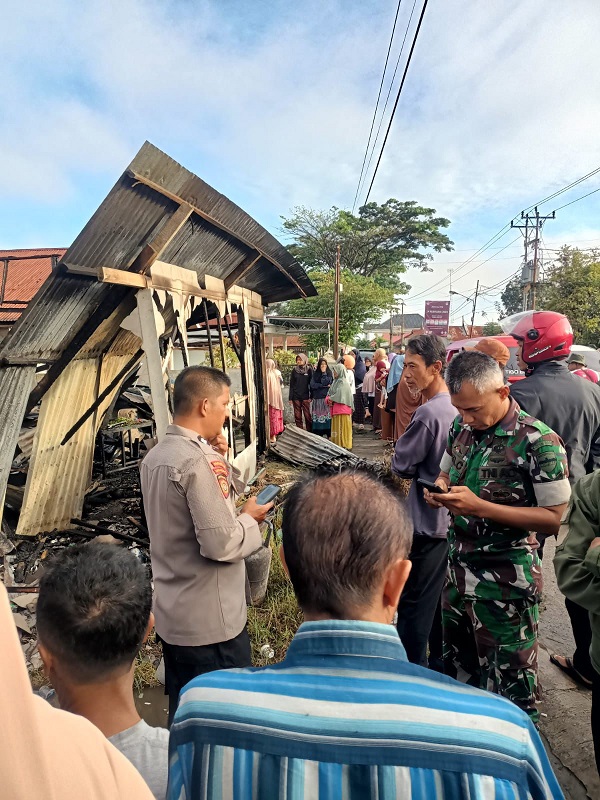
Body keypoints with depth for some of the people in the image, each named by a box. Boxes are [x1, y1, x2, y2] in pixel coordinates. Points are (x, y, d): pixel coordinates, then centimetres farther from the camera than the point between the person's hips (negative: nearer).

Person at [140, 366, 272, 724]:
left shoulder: (156, 456, 4)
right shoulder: (197, 461, -25)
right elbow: (222, 543, -26)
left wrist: (219, 459, -2)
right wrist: (250, 517, -9)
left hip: (171, 614, 9)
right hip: (211, 620, -9)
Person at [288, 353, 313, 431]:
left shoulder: (309, 370, 3)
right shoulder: (294, 370, 7)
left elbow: (311, 384, 2)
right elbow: (291, 385, 8)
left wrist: (311, 396, -5)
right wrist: (290, 398, 3)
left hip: (305, 397, -2)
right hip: (296, 397, 2)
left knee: (307, 416, -3)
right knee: (297, 416, 4)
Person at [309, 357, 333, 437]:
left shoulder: (329, 373, 6)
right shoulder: (315, 373, 11)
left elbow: (326, 382, -9)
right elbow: (312, 385, 0)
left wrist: (324, 373, -7)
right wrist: (324, 386, -3)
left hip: (326, 397, -2)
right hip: (317, 398, 2)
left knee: (327, 415, -6)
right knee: (318, 416, 0)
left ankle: (328, 434, -2)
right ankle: (319, 434, 5)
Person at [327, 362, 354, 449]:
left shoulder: (343, 382, -9)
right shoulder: (335, 381, 17)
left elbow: (340, 394, -21)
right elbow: (330, 392, 16)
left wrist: (331, 398, -6)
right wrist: (328, 399, -5)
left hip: (342, 408, -8)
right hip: (335, 409, 8)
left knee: (342, 428, -5)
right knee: (336, 428, 10)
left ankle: (345, 445, 0)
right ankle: (337, 444, 16)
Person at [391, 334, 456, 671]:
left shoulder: (428, 413, -23)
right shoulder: (458, 406, 1)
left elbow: (401, 466, -15)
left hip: (428, 522, -8)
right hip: (453, 518, 8)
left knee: (414, 603, 6)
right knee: (443, 597, 21)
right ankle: (442, 663, 37)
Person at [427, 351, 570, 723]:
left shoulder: (538, 441, -19)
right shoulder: (462, 427, -1)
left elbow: (555, 518, -18)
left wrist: (480, 507, -27)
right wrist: (440, 489, -9)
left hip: (506, 580, -6)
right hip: (459, 568, 6)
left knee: (510, 682, 13)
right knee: (457, 664, 24)